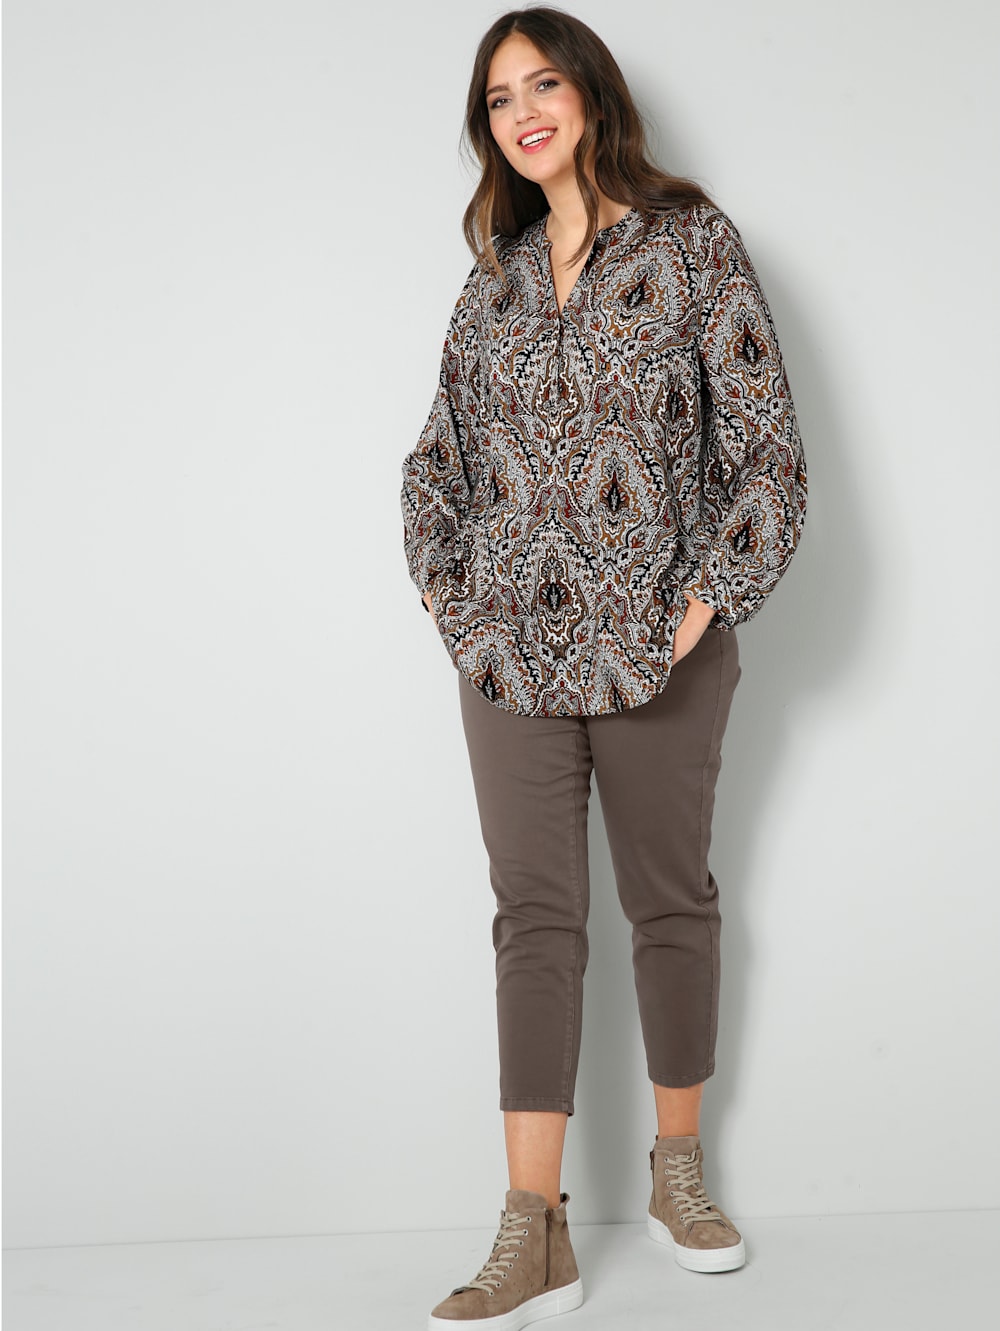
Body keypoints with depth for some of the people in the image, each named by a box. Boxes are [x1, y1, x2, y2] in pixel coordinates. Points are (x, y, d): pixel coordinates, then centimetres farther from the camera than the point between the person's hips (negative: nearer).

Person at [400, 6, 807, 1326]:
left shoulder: (694, 241, 0)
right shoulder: (498, 270, 12)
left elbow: (768, 441, -4)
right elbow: (439, 451, 17)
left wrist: (712, 598, -10)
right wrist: (450, 591, 5)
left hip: (658, 647, -3)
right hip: (514, 649, 3)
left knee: (672, 903, 9)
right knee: (535, 917, -2)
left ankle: (678, 1174, 26)